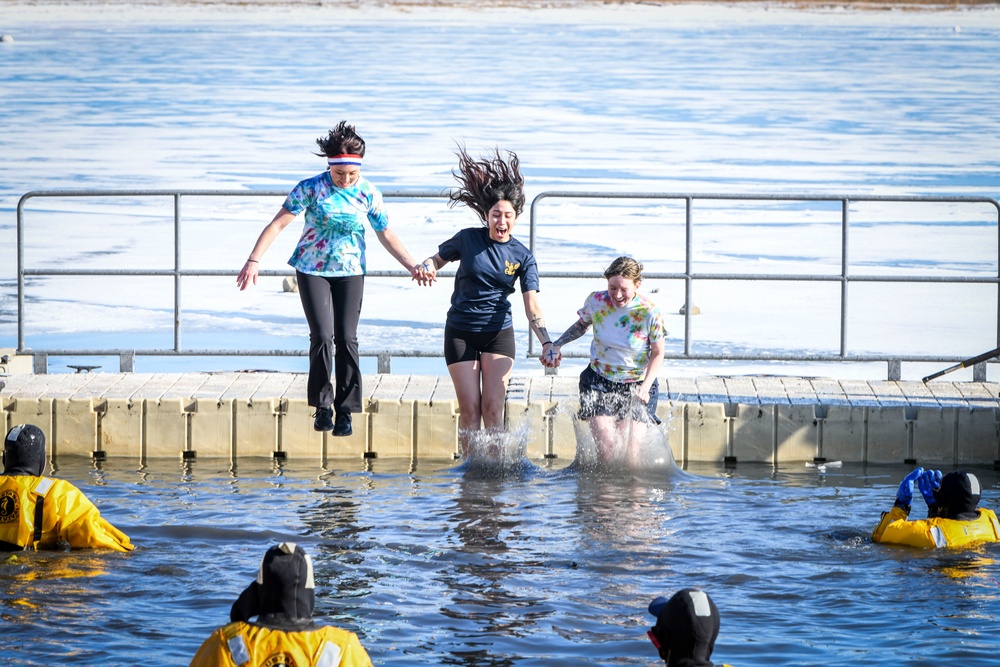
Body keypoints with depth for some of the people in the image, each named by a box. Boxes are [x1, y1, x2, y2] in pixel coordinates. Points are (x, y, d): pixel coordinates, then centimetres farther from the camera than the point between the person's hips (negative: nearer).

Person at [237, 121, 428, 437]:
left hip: (350, 272, 2)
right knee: (322, 336, -12)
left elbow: (386, 235, 5)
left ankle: (345, 411, 4)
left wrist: (412, 266, -6)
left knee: (347, 339, -4)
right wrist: (254, 260, -16)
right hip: (313, 269, -2)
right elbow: (278, 223, -9)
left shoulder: (369, 194, -3)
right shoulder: (312, 188, -10)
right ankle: (322, 404, 3)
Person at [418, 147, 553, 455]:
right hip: (460, 333, 0)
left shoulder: (522, 256, -3)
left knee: (493, 408, -9)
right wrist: (427, 268, -14)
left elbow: (532, 306, -8)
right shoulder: (468, 239, -4)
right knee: (470, 408, -4)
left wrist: (546, 342, -22)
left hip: (498, 333, 0)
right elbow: (438, 258, 11)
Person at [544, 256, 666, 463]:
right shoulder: (596, 302, -11)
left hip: (637, 385, -1)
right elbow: (581, 326, 12)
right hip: (599, 382, 1)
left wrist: (645, 389, -16)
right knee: (606, 448, -15)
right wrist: (557, 345, -2)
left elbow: (658, 354, -5)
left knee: (630, 451, -10)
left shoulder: (649, 312, -16)